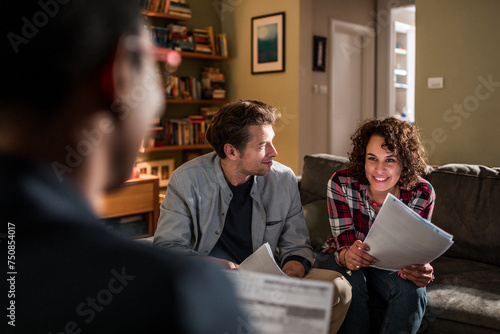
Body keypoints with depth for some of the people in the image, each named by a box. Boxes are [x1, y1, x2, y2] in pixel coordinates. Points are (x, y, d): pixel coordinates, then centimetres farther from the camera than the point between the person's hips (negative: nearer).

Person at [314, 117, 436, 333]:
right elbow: (344, 243, -26)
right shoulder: (341, 183, -23)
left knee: (412, 289, -27)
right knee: (351, 280, -32)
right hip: (340, 259, -1)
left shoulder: (421, 194, -19)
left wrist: (421, 271, -44)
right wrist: (347, 256, -52)